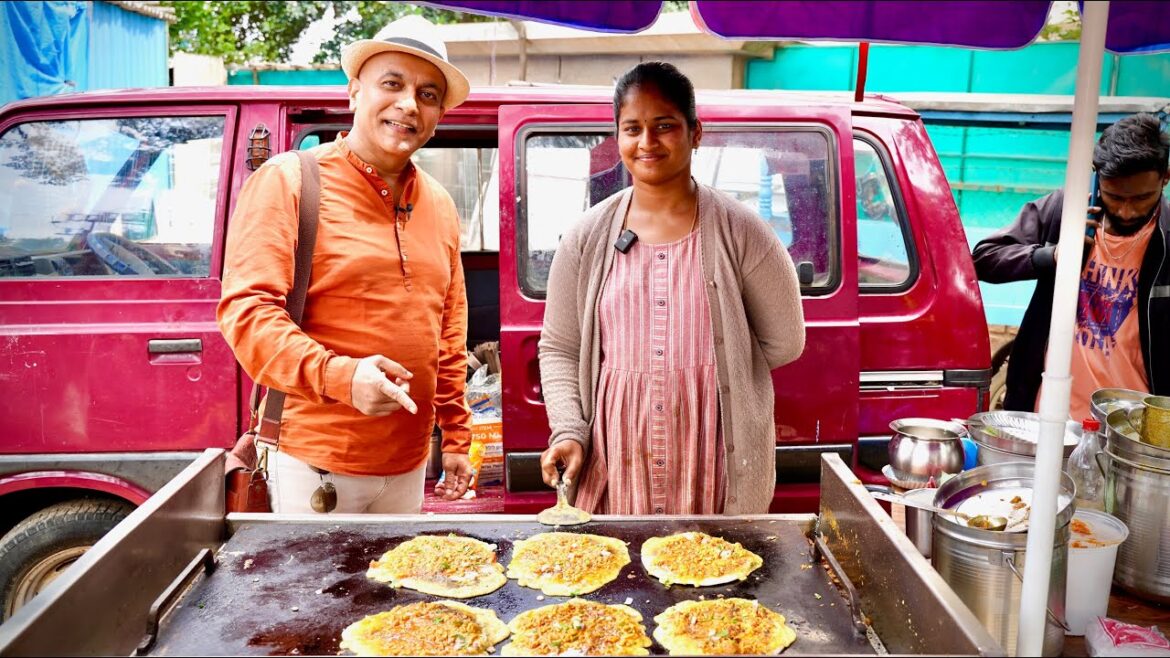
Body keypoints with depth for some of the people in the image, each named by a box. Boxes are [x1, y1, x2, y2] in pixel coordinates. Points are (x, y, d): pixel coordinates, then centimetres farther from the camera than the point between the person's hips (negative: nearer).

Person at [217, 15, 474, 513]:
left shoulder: (440, 206, 11)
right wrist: (338, 376, -29)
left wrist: (456, 436, 14)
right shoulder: (289, 180, -7)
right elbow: (245, 309, -15)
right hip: (314, 465, -5)